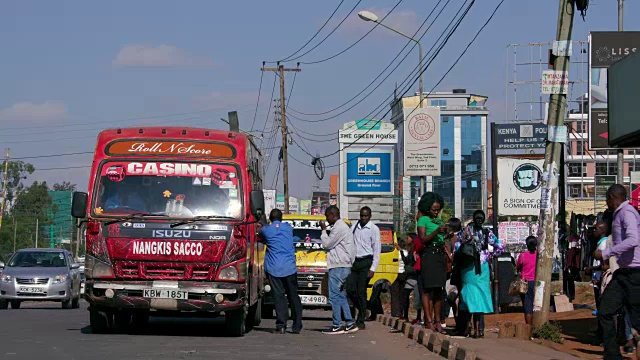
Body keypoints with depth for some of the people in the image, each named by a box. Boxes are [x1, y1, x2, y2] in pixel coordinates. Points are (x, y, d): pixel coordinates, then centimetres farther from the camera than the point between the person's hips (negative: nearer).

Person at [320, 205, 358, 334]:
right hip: (344, 265, 11)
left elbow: (327, 244, -11)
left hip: (338, 266, -11)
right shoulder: (343, 226, 20)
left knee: (334, 296, -8)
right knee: (341, 296, 13)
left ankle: (337, 326, -8)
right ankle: (350, 323, 13)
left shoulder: (339, 228, -14)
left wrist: (324, 230, -1)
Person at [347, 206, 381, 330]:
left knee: (361, 292, -5)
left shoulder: (374, 229, -2)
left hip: (366, 262, -4)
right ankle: (363, 311, 21)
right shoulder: (354, 227, 10)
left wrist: (373, 269, -10)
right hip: (354, 262, 4)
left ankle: (361, 321, 1)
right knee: (350, 289, -2)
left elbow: (377, 250, -4)